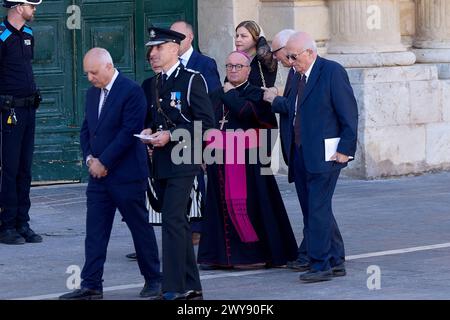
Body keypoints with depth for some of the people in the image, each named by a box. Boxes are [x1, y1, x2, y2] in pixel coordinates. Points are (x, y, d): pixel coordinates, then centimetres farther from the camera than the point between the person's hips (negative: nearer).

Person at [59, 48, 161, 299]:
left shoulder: (131, 91, -12)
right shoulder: (93, 93, 13)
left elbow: (130, 131, -17)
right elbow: (86, 129, 18)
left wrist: (103, 162, -16)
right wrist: (89, 158, -1)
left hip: (127, 175, -7)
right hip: (99, 175, 7)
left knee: (141, 228, 4)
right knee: (95, 231, 3)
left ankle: (153, 279, 16)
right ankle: (91, 285, 4)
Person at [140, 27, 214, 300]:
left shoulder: (192, 80, -8)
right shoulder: (156, 83, 16)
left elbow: (206, 122, -12)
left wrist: (171, 135, -18)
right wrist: (150, 131, 5)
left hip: (183, 161, -8)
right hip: (163, 164, 8)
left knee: (173, 221, -15)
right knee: (179, 223, 11)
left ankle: (174, 288, -15)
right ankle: (191, 287, 17)